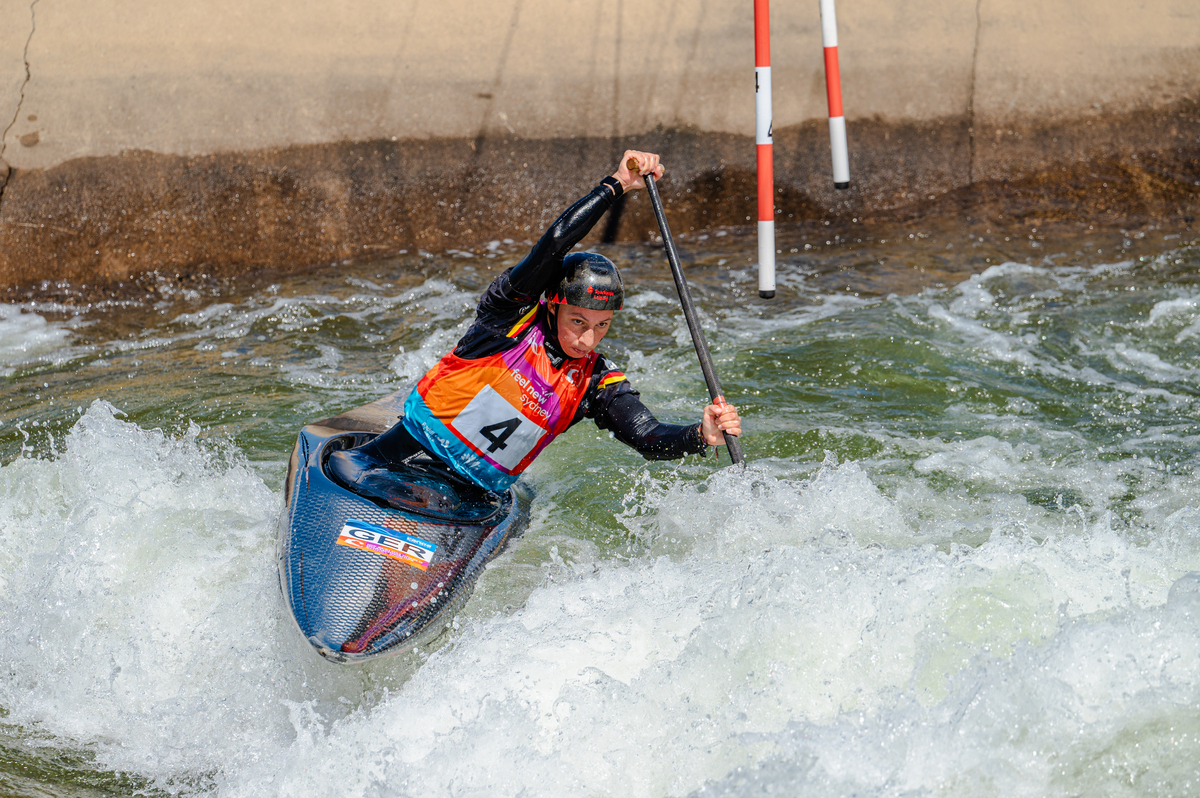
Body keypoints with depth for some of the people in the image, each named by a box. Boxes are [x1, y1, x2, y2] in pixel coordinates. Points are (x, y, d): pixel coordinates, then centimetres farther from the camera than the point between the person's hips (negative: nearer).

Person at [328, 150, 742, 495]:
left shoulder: (598, 383, 1)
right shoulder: (512, 313, -11)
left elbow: (649, 439, -11)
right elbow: (553, 246, -26)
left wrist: (701, 435, -32)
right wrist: (616, 185, -27)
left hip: (483, 490, 4)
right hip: (425, 436, -4)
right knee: (348, 468, -28)